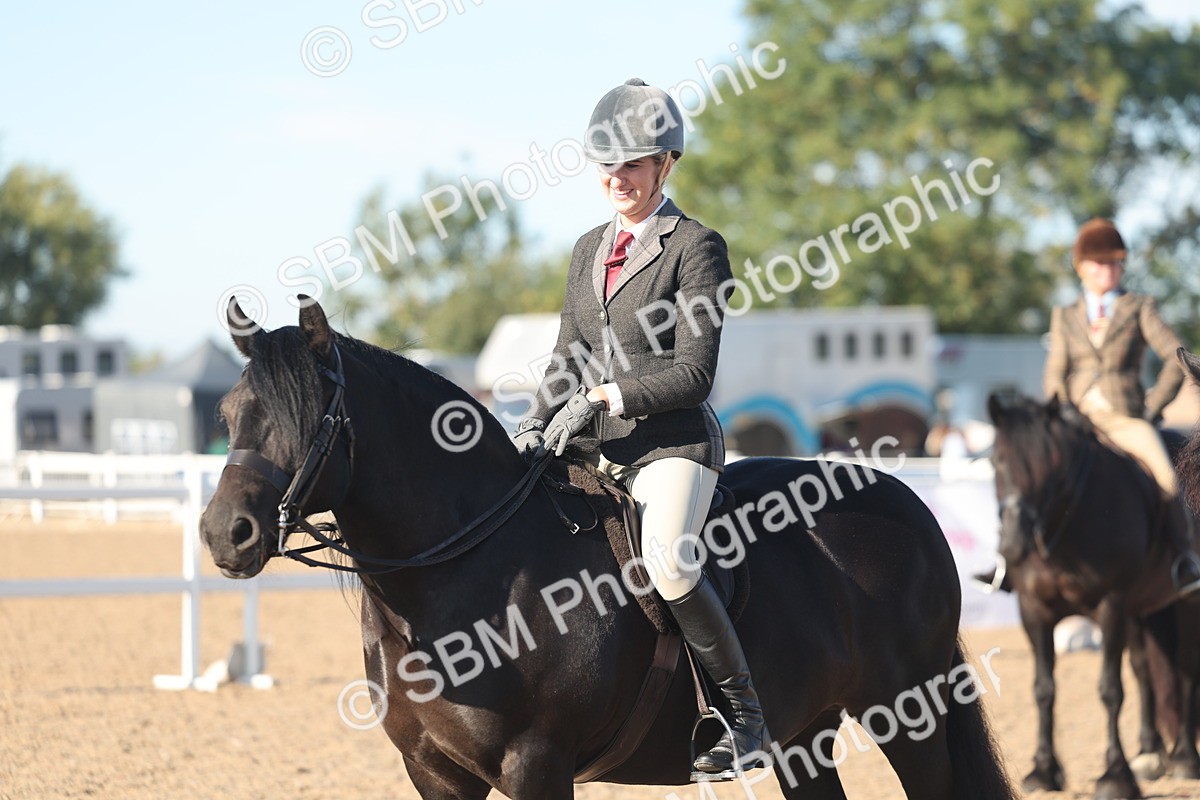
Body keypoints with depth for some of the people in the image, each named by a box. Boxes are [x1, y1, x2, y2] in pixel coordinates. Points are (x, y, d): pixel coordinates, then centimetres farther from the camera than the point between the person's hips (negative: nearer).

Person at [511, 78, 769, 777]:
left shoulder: (696, 247, -5)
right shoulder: (590, 249, 17)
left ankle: (747, 718, -21)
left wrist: (604, 396, -17)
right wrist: (534, 431, 1)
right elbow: (568, 360, 18)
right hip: (602, 451, 8)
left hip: (674, 442, -8)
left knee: (666, 560, -32)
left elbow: (693, 374, -11)